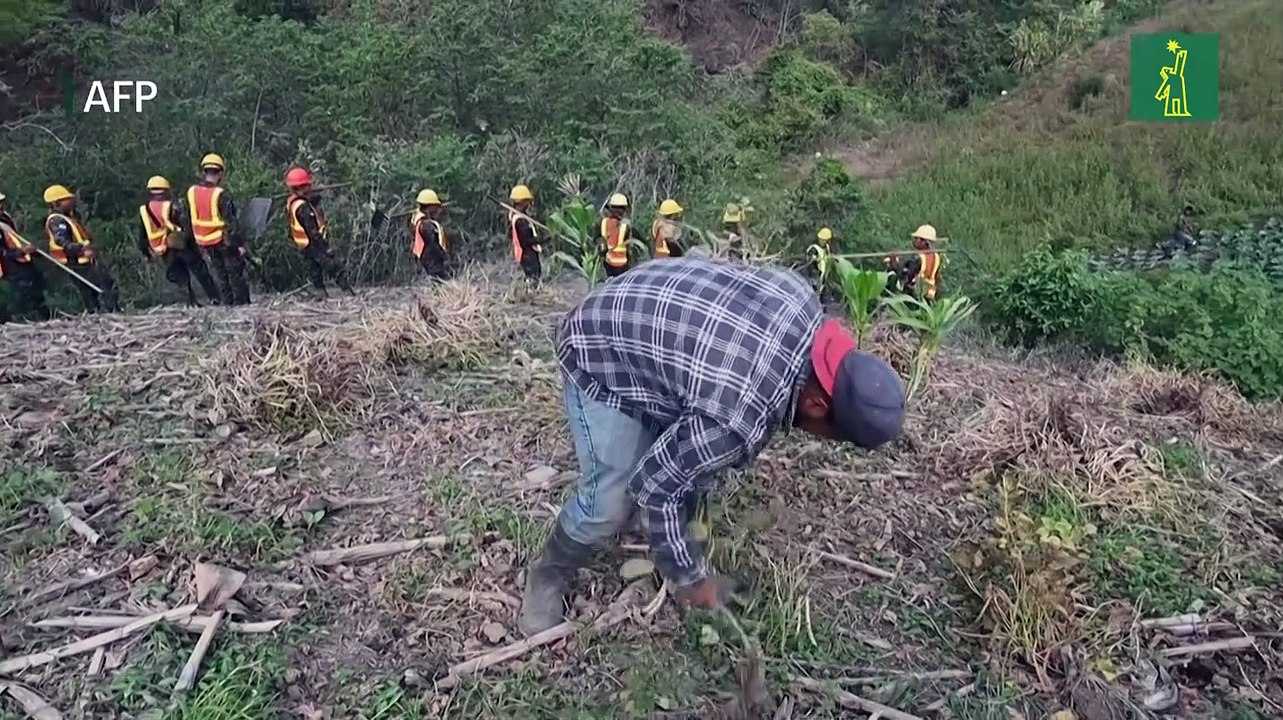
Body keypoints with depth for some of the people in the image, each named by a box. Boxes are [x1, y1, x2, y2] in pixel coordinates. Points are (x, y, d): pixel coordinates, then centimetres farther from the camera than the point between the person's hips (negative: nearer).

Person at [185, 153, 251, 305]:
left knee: (220, 273, 17)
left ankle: (227, 302, 19)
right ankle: (241, 302, 5)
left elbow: (189, 220, 10)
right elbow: (230, 222, -19)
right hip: (224, 240, -6)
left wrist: (192, 239, 21)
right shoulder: (221, 194, -18)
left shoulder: (191, 192, 2)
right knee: (236, 272, 4)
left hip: (203, 241, 6)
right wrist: (240, 243, -15)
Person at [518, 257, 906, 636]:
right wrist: (689, 577, -7)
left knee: (691, 457, 13)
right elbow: (655, 486, -22)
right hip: (599, 354, -8)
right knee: (609, 501, -5)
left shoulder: (800, 298, -14)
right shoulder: (739, 417, -35)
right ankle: (549, 575, 23)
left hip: (634, 316, 9)